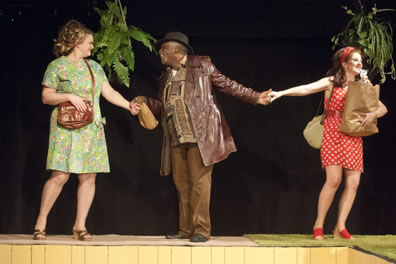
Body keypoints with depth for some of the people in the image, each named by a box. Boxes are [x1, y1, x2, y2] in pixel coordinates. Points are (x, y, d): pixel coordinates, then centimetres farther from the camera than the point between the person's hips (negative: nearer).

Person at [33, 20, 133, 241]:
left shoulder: (94, 67, 16)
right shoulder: (57, 66, -1)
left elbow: (109, 92, 15)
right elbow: (46, 97, -3)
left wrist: (129, 106, 4)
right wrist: (70, 96, -16)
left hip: (92, 130, 6)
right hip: (67, 129, -6)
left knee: (89, 177, 0)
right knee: (60, 176, -11)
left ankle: (80, 225, 7)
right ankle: (41, 221, 0)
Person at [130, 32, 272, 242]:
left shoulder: (202, 65, 2)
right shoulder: (166, 77, 19)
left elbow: (226, 85, 3)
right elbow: (162, 106, 19)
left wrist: (255, 97, -3)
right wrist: (144, 101, 2)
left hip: (199, 136, -6)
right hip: (177, 139, 6)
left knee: (199, 182, -9)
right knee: (182, 184, 7)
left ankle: (202, 230, -6)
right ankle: (186, 229, 14)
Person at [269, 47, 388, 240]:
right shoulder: (331, 82, 3)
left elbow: (383, 108, 12)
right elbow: (305, 89, -9)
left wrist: (373, 114, -12)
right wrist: (281, 93, -23)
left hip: (353, 138, 5)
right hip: (333, 134, -5)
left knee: (353, 182, -5)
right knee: (334, 179, -16)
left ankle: (340, 228, 1)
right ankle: (318, 226, -5)